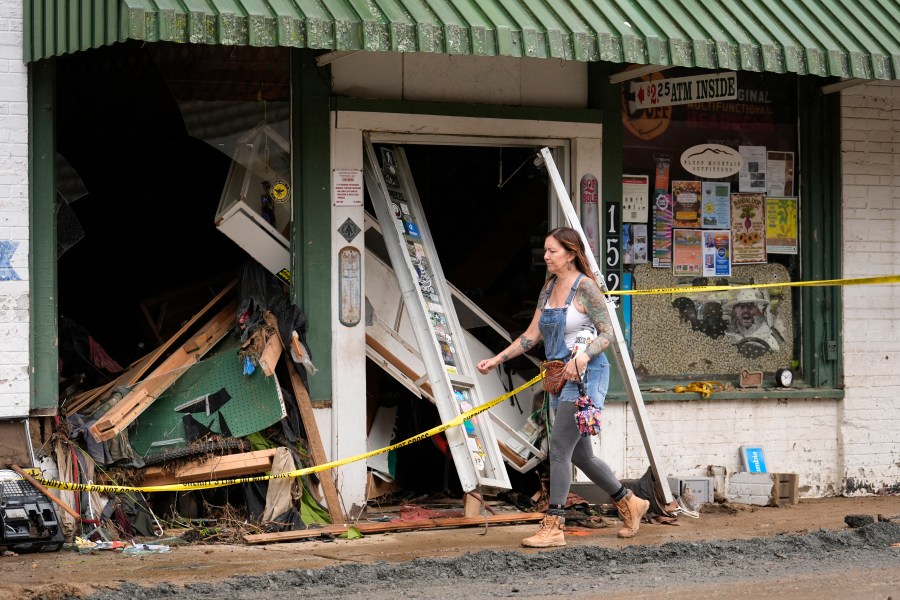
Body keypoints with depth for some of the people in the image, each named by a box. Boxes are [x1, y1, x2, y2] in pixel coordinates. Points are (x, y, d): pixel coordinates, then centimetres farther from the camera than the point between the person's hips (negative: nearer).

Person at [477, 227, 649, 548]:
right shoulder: (549, 287, 11)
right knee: (580, 454, 14)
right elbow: (532, 335, 15)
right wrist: (496, 360, 11)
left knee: (559, 449, -12)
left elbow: (607, 333, -13)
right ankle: (629, 503, 30)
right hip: (560, 377, 9)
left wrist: (583, 356, -29)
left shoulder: (585, 287, -12)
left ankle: (553, 527, -10)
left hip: (586, 375, -9)